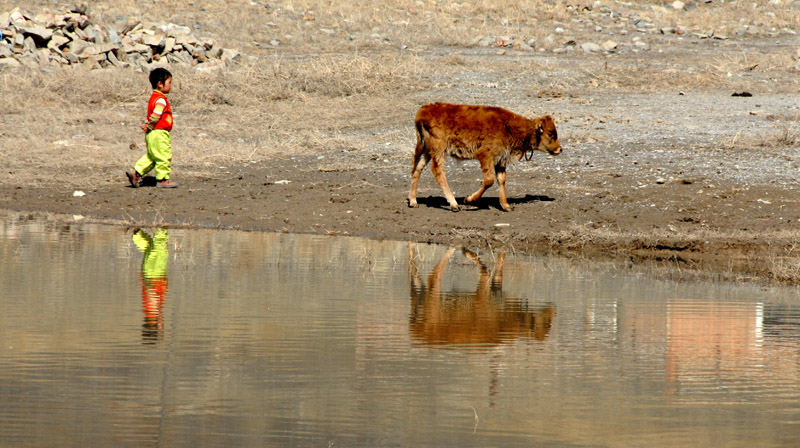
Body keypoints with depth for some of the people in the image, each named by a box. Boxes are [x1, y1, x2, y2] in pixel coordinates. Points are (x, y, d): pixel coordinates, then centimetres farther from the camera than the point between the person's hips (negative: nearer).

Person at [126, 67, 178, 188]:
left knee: (151, 157, 16)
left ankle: (136, 172, 13)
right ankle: (162, 179, 4)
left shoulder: (154, 97, 16)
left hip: (152, 134, 10)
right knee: (164, 156, -1)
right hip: (160, 134, -10)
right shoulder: (161, 100, -18)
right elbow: (155, 116, -23)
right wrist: (149, 126, -10)